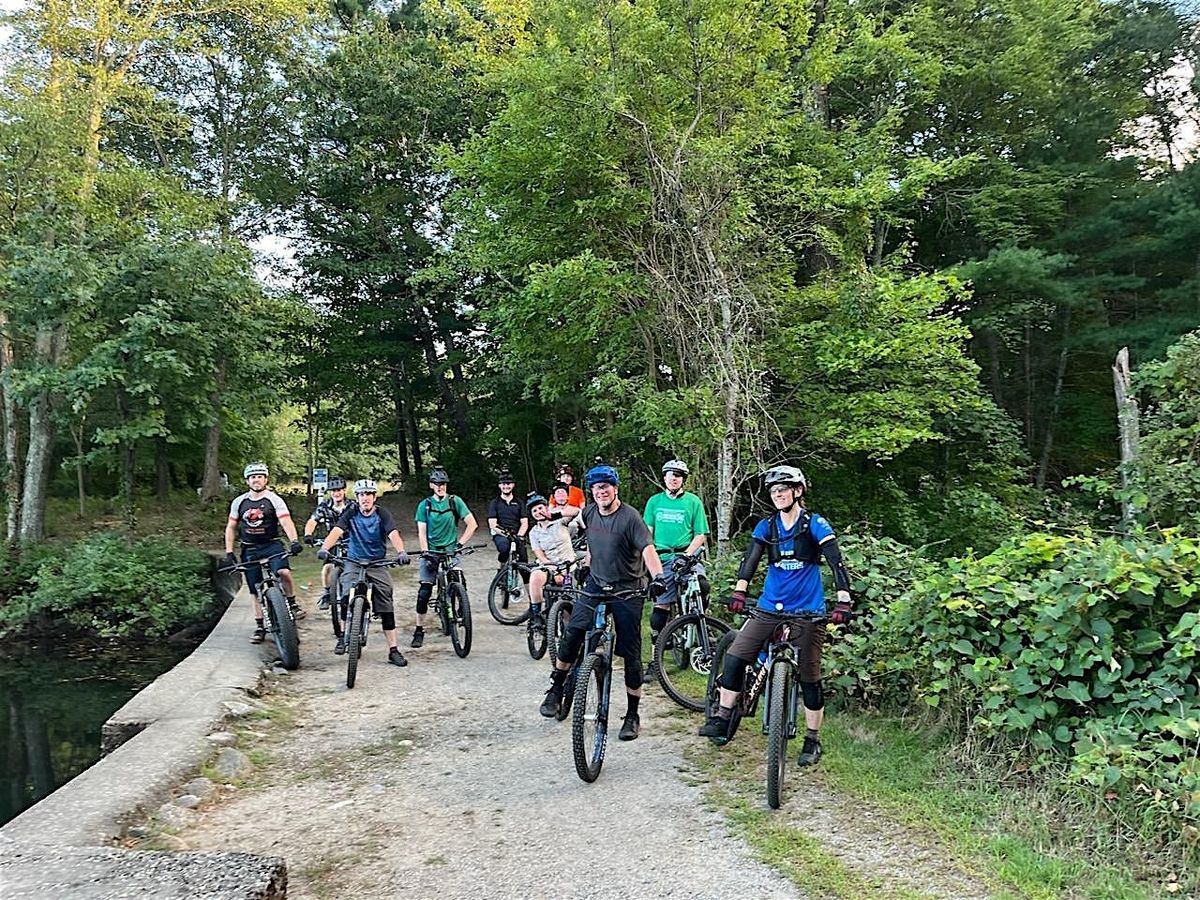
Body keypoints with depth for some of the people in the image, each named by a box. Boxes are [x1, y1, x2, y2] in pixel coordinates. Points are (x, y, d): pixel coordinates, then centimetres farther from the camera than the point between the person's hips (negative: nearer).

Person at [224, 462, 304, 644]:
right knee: (256, 591, 6)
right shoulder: (239, 502, 7)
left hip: (271, 545, -3)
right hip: (249, 550, 3)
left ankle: (293, 604, -9)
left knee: (283, 571, -32)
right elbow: (231, 527, 13)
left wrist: (294, 541, -33)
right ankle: (260, 627, 18)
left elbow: (286, 521, -16)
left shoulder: (274, 500, -4)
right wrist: (229, 552, 4)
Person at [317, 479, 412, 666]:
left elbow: (393, 534, -21)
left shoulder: (382, 514, -6)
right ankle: (343, 636, -3)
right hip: (354, 562, 0)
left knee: (386, 608, -6)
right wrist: (324, 548, -39)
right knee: (348, 597, -25)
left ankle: (393, 650, 0)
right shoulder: (351, 513, -3)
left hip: (377, 564, 0)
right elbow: (336, 531, -18)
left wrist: (401, 552, -41)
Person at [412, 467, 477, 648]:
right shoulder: (424, 505, 3)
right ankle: (419, 630, 4)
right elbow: (422, 532, 0)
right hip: (431, 551, 0)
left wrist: (460, 543, -8)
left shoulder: (455, 501, 1)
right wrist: (425, 552, -13)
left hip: (450, 550, 0)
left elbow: (472, 524, -1)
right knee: (424, 591, -6)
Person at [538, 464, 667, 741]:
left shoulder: (630, 517, -15)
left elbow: (647, 548, -28)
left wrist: (657, 576, -43)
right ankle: (556, 690, 3)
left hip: (627, 590, -4)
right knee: (572, 633, -15)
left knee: (631, 653, -1)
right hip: (596, 585, 4)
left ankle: (632, 715, 11)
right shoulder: (590, 513, 3)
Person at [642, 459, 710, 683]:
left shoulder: (693, 501, 5)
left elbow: (701, 535, 2)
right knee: (661, 605, -1)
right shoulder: (655, 501, 12)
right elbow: (647, 532, 13)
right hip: (663, 558, 2)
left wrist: (687, 553, -12)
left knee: (701, 586, -30)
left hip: (687, 556, -2)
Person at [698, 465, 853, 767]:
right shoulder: (766, 526, 5)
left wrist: (843, 602, -25)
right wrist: (739, 592, -23)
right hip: (770, 608, 3)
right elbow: (750, 559, -6)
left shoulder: (815, 524, -6)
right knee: (735, 657, -9)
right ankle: (722, 720, 3)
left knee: (809, 678, 2)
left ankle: (812, 741, 17)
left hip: (807, 612, -3)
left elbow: (836, 563, -13)